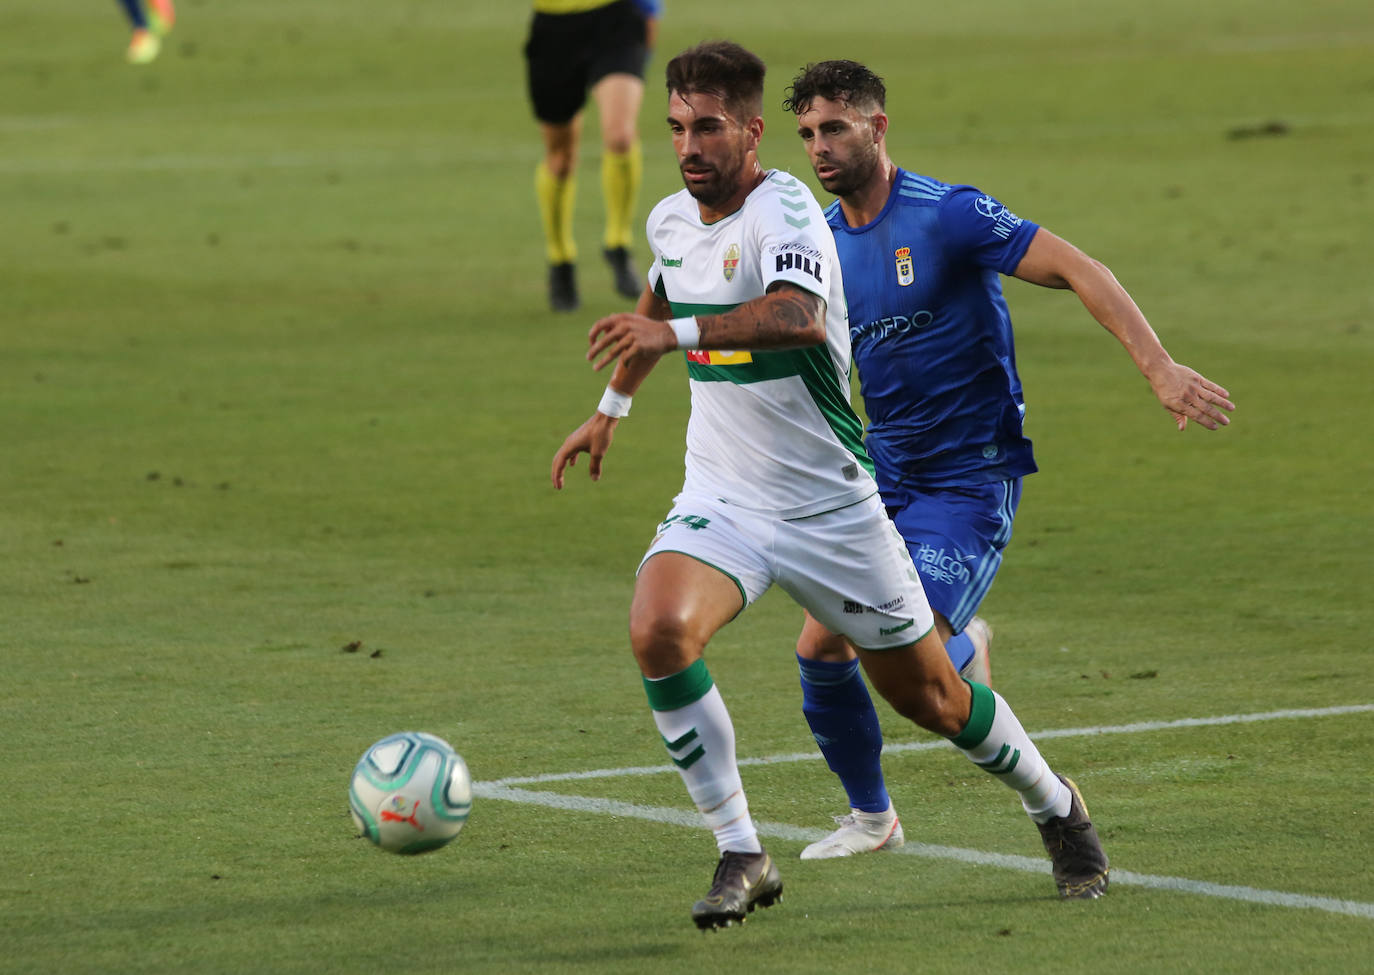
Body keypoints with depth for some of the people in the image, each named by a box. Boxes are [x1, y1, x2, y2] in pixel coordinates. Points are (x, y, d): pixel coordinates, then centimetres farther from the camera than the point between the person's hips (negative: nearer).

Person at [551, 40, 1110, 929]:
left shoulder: (784, 212, -20)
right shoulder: (673, 219, 2)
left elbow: (800, 317, -43)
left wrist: (675, 333, -51)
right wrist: (613, 407, 32)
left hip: (830, 509, -5)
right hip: (719, 502, 5)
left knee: (931, 699, 8)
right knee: (658, 630, -26)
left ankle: (1057, 808, 38)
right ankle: (742, 856, -16)